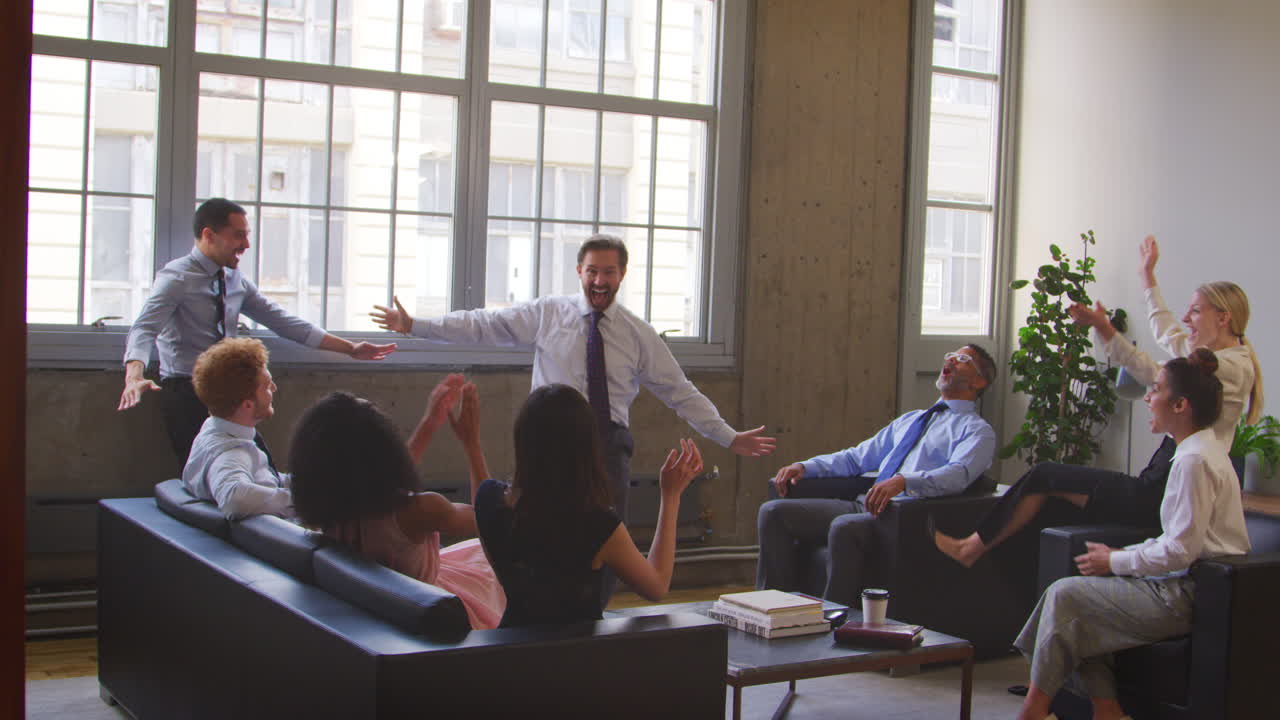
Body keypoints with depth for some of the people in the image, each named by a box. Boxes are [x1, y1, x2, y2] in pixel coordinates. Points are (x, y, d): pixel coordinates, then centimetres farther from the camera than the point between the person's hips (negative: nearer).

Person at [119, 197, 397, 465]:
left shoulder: (236, 280, 11)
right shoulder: (177, 277, -10)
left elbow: (281, 321, 13)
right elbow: (144, 329, -23)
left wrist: (350, 348, 9)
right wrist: (134, 377, -45)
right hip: (186, 394, -6)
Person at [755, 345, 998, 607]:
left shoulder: (977, 430, 6)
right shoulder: (910, 420, 30)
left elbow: (958, 474, -16)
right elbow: (857, 457, 29)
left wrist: (903, 481, -34)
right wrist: (804, 467, 13)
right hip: (865, 506, 7)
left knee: (845, 526, -38)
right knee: (773, 512, -8)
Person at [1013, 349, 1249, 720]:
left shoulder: (1195, 460, -19)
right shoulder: (1203, 450, 13)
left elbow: (1181, 551, -21)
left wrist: (1116, 561, -10)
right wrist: (1122, 554, 8)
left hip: (1189, 596, -10)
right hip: (1188, 585, 10)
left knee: (1065, 595, -9)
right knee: (1077, 593, 4)